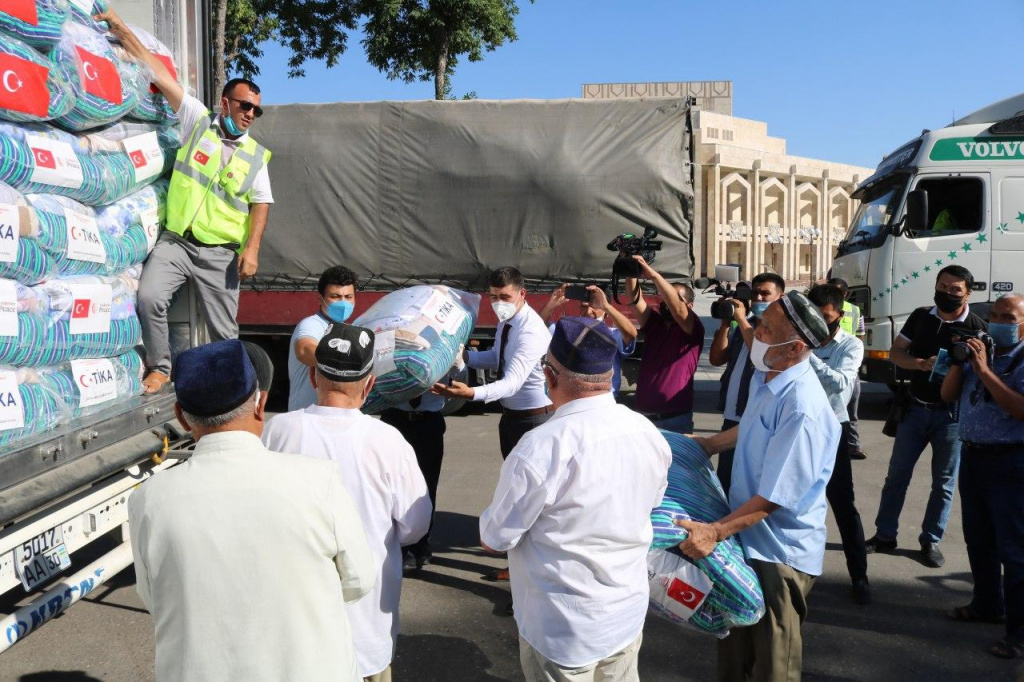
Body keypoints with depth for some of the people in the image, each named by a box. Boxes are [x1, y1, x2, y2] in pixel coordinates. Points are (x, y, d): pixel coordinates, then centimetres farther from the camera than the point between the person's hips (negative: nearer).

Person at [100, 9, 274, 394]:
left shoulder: (255, 155, 6)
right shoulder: (197, 121, 4)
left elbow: (261, 204, 2)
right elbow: (158, 72, 2)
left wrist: (252, 248, -10)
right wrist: (120, 29, 0)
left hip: (220, 253, 0)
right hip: (176, 242, 0)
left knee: (224, 330, 3)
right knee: (149, 297, -19)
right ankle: (160, 367, 0)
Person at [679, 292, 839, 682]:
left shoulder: (802, 409, -31)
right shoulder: (765, 376, -2)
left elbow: (775, 497, -27)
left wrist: (715, 532, -27)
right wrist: (709, 444, 28)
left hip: (780, 551, -8)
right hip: (746, 536, 8)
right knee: (734, 647, 25)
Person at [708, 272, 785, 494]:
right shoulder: (744, 325, 12)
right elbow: (716, 359, 9)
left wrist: (741, 319, -17)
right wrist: (725, 323, -2)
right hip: (731, 417, 7)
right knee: (724, 480, 17)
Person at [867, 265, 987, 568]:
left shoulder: (977, 328, -6)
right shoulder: (921, 316, 3)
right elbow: (895, 353, 4)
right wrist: (922, 364, -15)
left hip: (952, 415, -2)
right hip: (915, 408, 3)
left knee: (944, 482, 8)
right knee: (897, 475, 8)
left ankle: (931, 541, 21)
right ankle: (884, 535, 18)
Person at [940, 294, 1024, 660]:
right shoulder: (979, 352, 8)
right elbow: (947, 395, 6)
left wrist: (983, 369, -24)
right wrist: (959, 360, -7)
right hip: (973, 455, 7)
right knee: (978, 539, 19)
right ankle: (987, 605, 36)